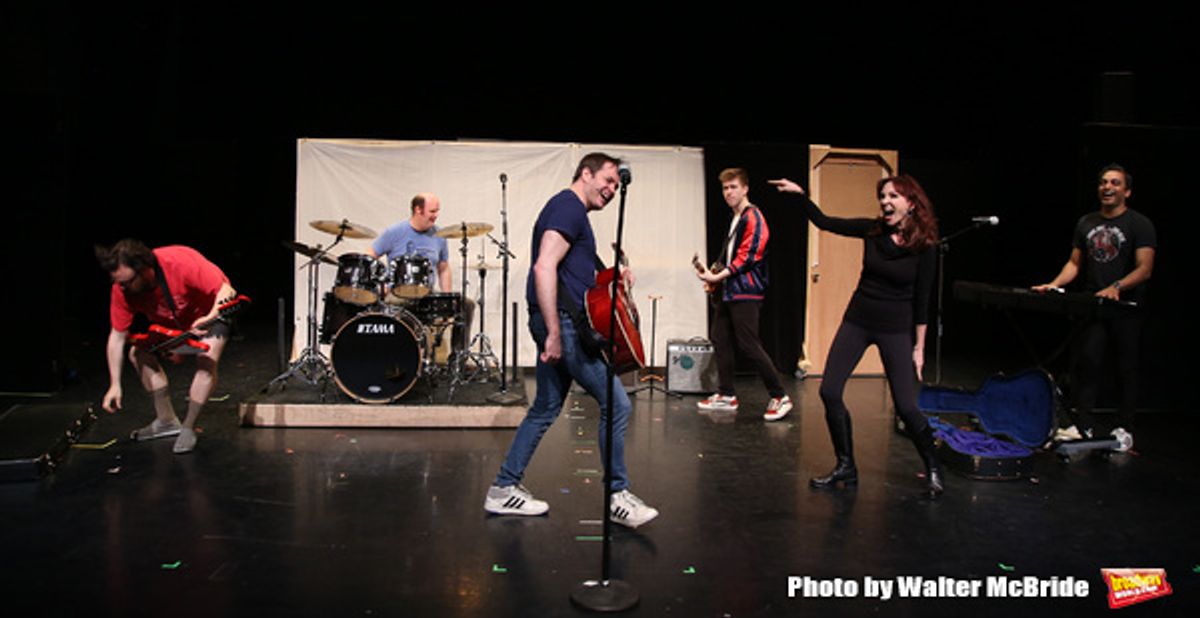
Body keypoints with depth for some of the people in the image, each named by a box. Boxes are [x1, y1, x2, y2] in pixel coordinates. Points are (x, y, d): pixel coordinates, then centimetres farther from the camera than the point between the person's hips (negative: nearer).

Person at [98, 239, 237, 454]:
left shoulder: (182, 263, -39)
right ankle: (167, 420, 7)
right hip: (168, 322, 6)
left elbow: (226, 291, -32)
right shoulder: (121, 290, -23)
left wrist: (209, 318, -51)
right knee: (138, 352, -6)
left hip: (212, 311, -6)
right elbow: (117, 336, -15)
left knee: (207, 359, -26)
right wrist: (115, 385, -17)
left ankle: (188, 428, -11)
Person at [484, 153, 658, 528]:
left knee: (545, 409, 14)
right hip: (563, 322, -11)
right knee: (616, 403, -6)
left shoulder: (569, 210, 23)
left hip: (556, 325, 11)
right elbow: (544, 267, -22)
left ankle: (504, 490, 21)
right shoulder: (569, 207, -9)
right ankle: (618, 497, 4)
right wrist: (554, 332, -25)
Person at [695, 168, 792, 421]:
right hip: (729, 291, 10)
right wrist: (716, 281, 13)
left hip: (746, 292, -10)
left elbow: (748, 257, -17)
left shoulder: (753, 217, -10)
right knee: (719, 339, 10)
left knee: (749, 346, -10)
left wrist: (717, 276, -20)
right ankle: (726, 395, 19)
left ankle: (780, 397, -1)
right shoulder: (734, 219, 18)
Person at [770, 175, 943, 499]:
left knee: (906, 406, -5)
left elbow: (921, 300, -6)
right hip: (857, 320, 4)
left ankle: (933, 470, 21)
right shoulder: (872, 230, -1)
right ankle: (846, 466, 14)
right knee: (829, 392, -2)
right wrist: (801, 194, -8)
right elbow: (824, 222, 4)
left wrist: (919, 347, -4)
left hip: (895, 329, -4)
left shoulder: (923, 246, -10)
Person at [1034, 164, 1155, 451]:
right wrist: (1054, 284, 0)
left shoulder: (1140, 224, -4)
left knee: (1126, 369, 4)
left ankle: (1124, 430, 12)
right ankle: (1083, 425, 9)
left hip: (1126, 308, -4)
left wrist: (1116, 287, -29)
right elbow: (1074, 263, 17)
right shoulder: (1086, 223, 13)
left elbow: (1145, 269, -13)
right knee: (1086, 363, 1)